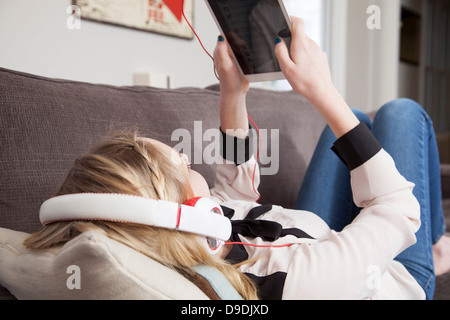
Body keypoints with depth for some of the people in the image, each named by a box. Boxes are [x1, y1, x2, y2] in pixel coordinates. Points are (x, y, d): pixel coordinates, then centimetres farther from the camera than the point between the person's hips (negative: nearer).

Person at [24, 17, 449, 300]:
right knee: (402, 113, 3)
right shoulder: (286, 280, -50)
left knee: (354, 119, 19)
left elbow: (236, 186, -7)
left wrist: (232, 92, -14)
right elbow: (399, 208, -33)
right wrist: (322, 92, -36)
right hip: (398, 279, -5)